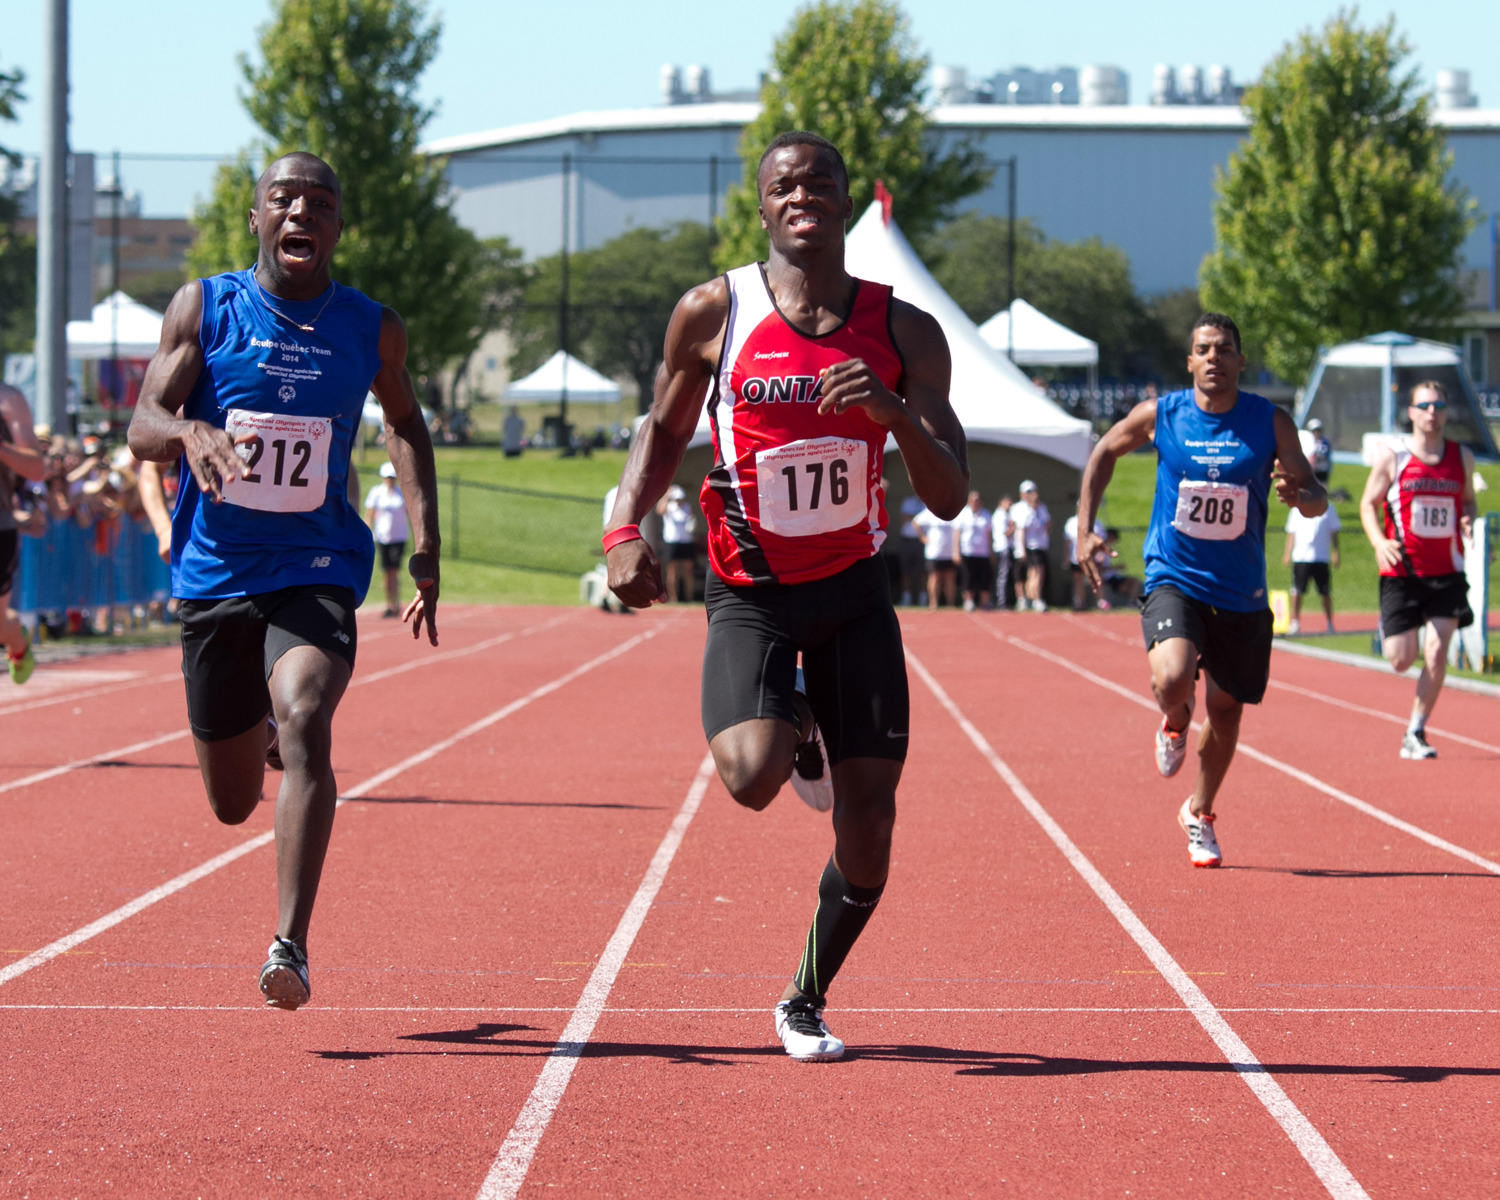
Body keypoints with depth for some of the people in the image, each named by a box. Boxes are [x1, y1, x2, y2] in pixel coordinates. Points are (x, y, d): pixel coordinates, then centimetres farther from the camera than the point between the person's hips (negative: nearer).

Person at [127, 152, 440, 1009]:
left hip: (318, 568, -1)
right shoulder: (204, 308, -1)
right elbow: (143, 426, -7)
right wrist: (191, 433, -31)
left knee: (305, 723, -29)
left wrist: (426, 546, 10)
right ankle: (263, 733, 50)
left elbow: (405, 422, 20)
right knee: (234, 803, 10)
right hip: (216, 574, 1)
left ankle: (292, 945, -32)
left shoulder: (373, 329, 2)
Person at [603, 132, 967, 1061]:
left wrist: (891, 408, -24)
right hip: (752, 591, -2)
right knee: (752, 779, -25)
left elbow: (950, 497, -6)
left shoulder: (904, 333, -4)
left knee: (869, 811, -3)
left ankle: (808, 1002, 21)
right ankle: (793, 728, 14)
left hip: (855, 586, 2)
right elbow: (665, 432, 9)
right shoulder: (714, 314, -7)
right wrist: (626, 530, -8)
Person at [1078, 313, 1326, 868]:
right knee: (1171, 681, -27)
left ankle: (1200, 813, 38)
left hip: (1240, 593, 2)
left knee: (1225, 709, 12)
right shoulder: (1159, 415, -5)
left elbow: (1317, 498, -1)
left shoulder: (1271, 423, -5)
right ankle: (1174, 723, 12)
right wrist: (1085, 530, 5)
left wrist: (1299, 494, -26)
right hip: (1173, 579, -2)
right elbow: (1104, 452, 13)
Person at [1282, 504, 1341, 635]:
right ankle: (1295, 623, 4)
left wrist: (1335, 552, 2)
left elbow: (1333, 532, 9)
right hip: (1300, 557, 1)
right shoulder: (1297, 510, 9)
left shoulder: (1327, 508, 7)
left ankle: (1330, 624, 11)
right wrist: (1287, 553, 5)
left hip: (1321, 558, -1)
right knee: (1297, 592, -4)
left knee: (1325, 593, 1)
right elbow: (1291, 533, 13)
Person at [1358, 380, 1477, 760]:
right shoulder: (1392, 456, -3)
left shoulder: (1462, 458, 6)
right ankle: (1388, 628, 38)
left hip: (1447, 572, 2)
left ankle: (1415, 734, 3)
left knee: (1437, 653, -9)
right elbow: (1369, 503, 3)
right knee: (1400, 660, -1)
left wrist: (1467, 519, -5)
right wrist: (1379, 541, -15)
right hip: (1402, 571, -2)